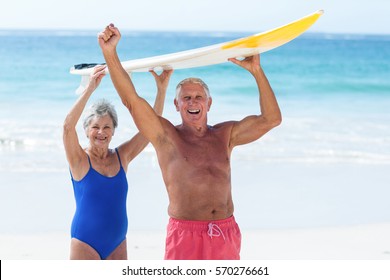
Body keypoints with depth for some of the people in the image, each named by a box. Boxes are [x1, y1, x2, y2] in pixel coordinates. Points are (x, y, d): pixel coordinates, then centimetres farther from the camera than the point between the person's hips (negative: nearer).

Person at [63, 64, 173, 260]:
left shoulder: (122, 157, 4)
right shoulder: (80, 160, -7)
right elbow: (68, 126, -25)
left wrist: (161, 90, -12)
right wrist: (90, 89, -33)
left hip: (117, 243, 5)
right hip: (85, 243, -5)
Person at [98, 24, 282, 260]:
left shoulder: (225, 135, 12)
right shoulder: (166, 136, 3)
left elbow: (271, 119, 6)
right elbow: (131, 100, -8)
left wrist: (257, 71, 1)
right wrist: (110, 53, -18)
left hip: (226, 236, 4)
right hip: (185, 236, -4)